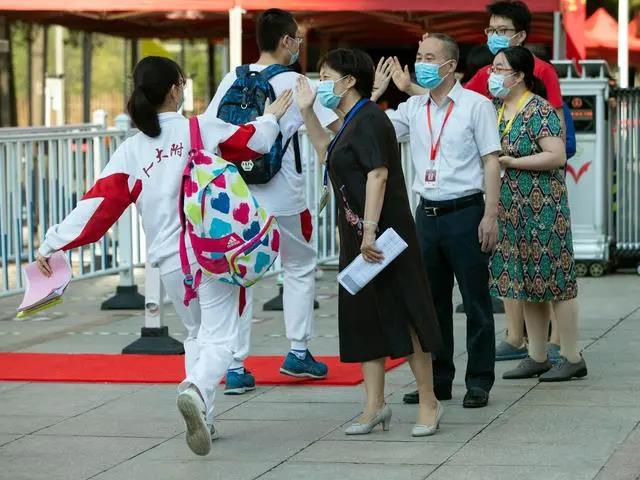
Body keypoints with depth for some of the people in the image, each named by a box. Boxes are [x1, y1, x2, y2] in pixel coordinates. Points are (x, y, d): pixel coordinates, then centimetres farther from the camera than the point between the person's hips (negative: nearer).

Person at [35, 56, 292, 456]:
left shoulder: (131, 151, 0)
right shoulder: (201, 129, -4)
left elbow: (100, 203, -3)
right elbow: (254, 141, 6)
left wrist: (53, 243, 2)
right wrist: (273, 116, 27)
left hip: (170, 260, 3)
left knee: (196, 333, 23)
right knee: (219, 337, -3)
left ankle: (204, 418, 20)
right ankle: (196, 389, -33)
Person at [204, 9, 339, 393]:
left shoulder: (233, 81, 3)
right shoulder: (294, 84, -8)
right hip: (283, 198, -3)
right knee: (300, 267, 19)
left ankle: (236, 367, 1)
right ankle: (298, 352, 20)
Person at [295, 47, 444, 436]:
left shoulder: (369, 119, -13)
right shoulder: (353, 122, 16)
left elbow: (378, 174, -23)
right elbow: (328, 153, 34)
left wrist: (370, 230, -29)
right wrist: (308, 112, 26)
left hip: (382, 232, -10)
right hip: (358, 234, 10)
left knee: (401, 313, -5)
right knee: (365, 316, 10)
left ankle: (429, 404, 1)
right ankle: (375, 404, 14)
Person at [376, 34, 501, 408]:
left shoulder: (476, 105, -4)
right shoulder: (414, 108, 11)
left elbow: (491, 161, -7)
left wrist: (490, 215, -14)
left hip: (465, 212, -6)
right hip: (427, 213, 6)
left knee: (476, 302, 0)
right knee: (432, 301, 10)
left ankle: (479, 382, 6)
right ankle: (437, 380, 18)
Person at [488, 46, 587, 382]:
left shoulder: (539, 110, -13)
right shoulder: (495, 110, 11)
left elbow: (557, 155, -21)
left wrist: (510, 162, -19)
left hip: (542, 208, -8)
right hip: (512, 210, 8)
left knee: (552, 279, -4)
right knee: (527, 283, 11)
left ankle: (573, 359, 2)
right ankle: (537, 358, 17)